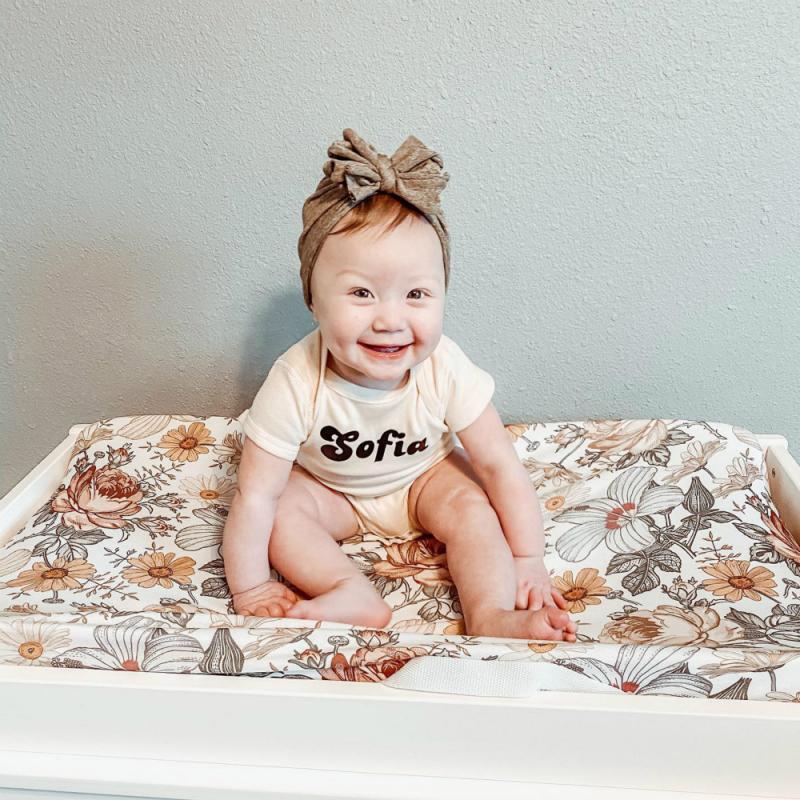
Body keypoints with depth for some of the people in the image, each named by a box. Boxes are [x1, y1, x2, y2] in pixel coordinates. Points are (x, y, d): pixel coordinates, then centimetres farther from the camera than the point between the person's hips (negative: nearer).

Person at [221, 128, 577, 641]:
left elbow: (500, 466, -22)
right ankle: (353, 595, -28)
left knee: (470, 503, -24)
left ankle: (491, 615, -24)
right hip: (329, 488, 0)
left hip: (423, 477, 1)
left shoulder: (445, 370, -31)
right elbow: (255, 496, -30)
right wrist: (250, 590, -25)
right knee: (281, 507, -25)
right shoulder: (296, 384, -36)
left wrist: (527, 559, -19)